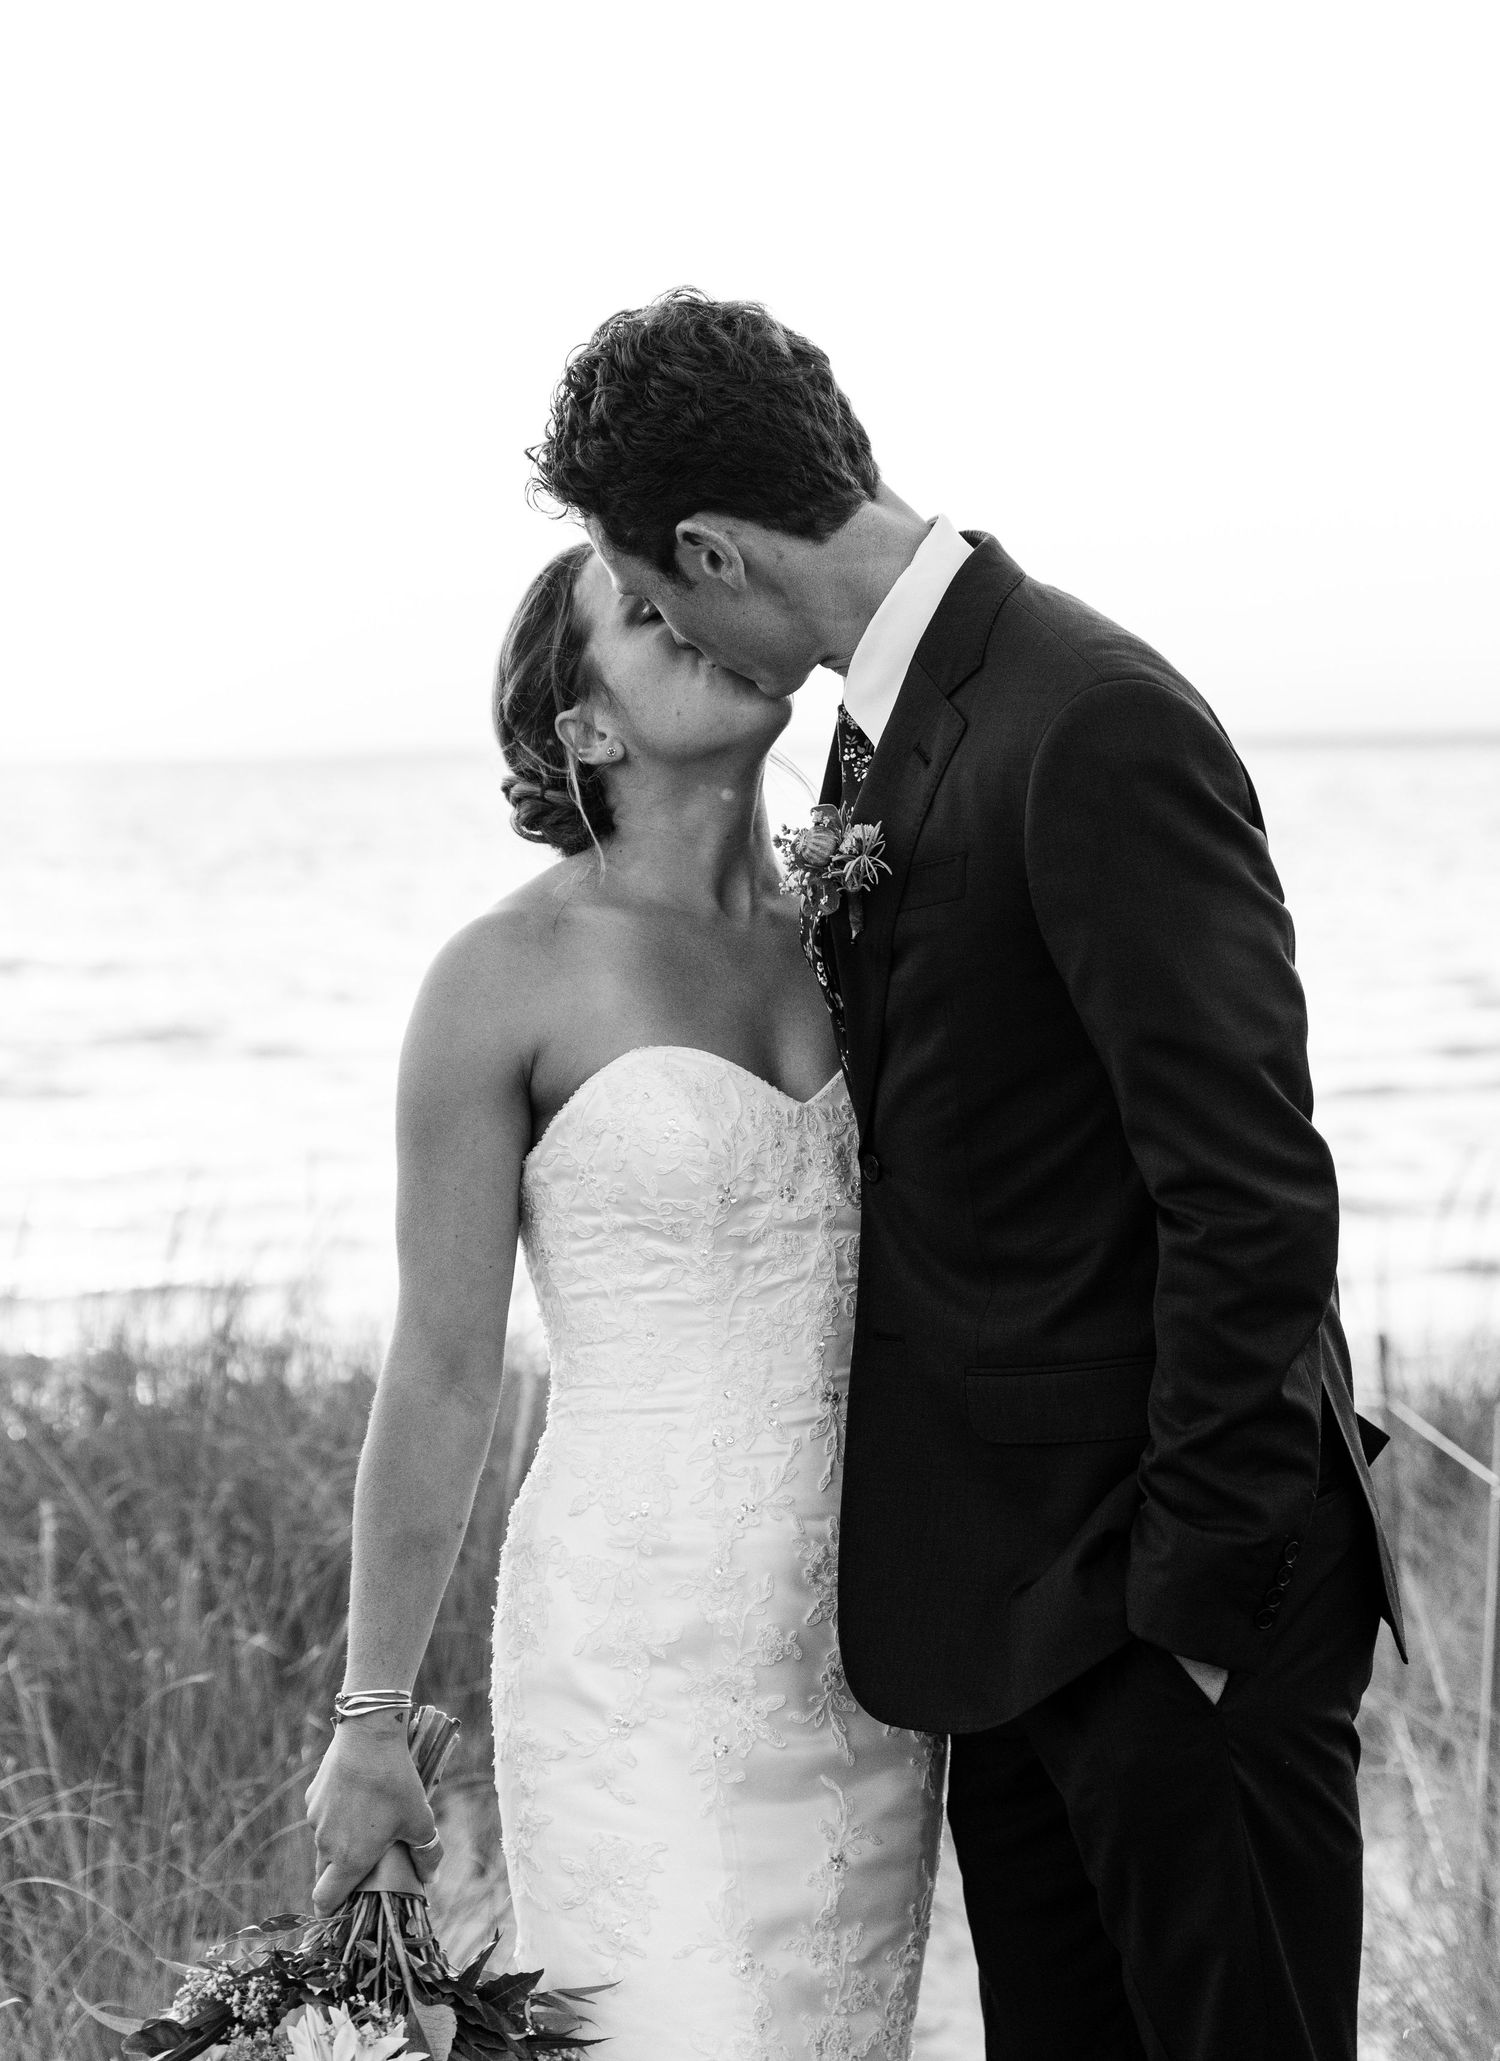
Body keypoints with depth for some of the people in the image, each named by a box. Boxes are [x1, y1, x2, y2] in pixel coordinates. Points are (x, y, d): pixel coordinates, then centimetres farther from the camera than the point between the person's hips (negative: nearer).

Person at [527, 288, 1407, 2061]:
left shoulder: (1100, 731, -20)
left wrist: (1190, 1588, -18)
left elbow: (1253, 1193, -21)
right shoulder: (885, 732, 10)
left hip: (1167, 1593, -9)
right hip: (1010, 1589, 9)